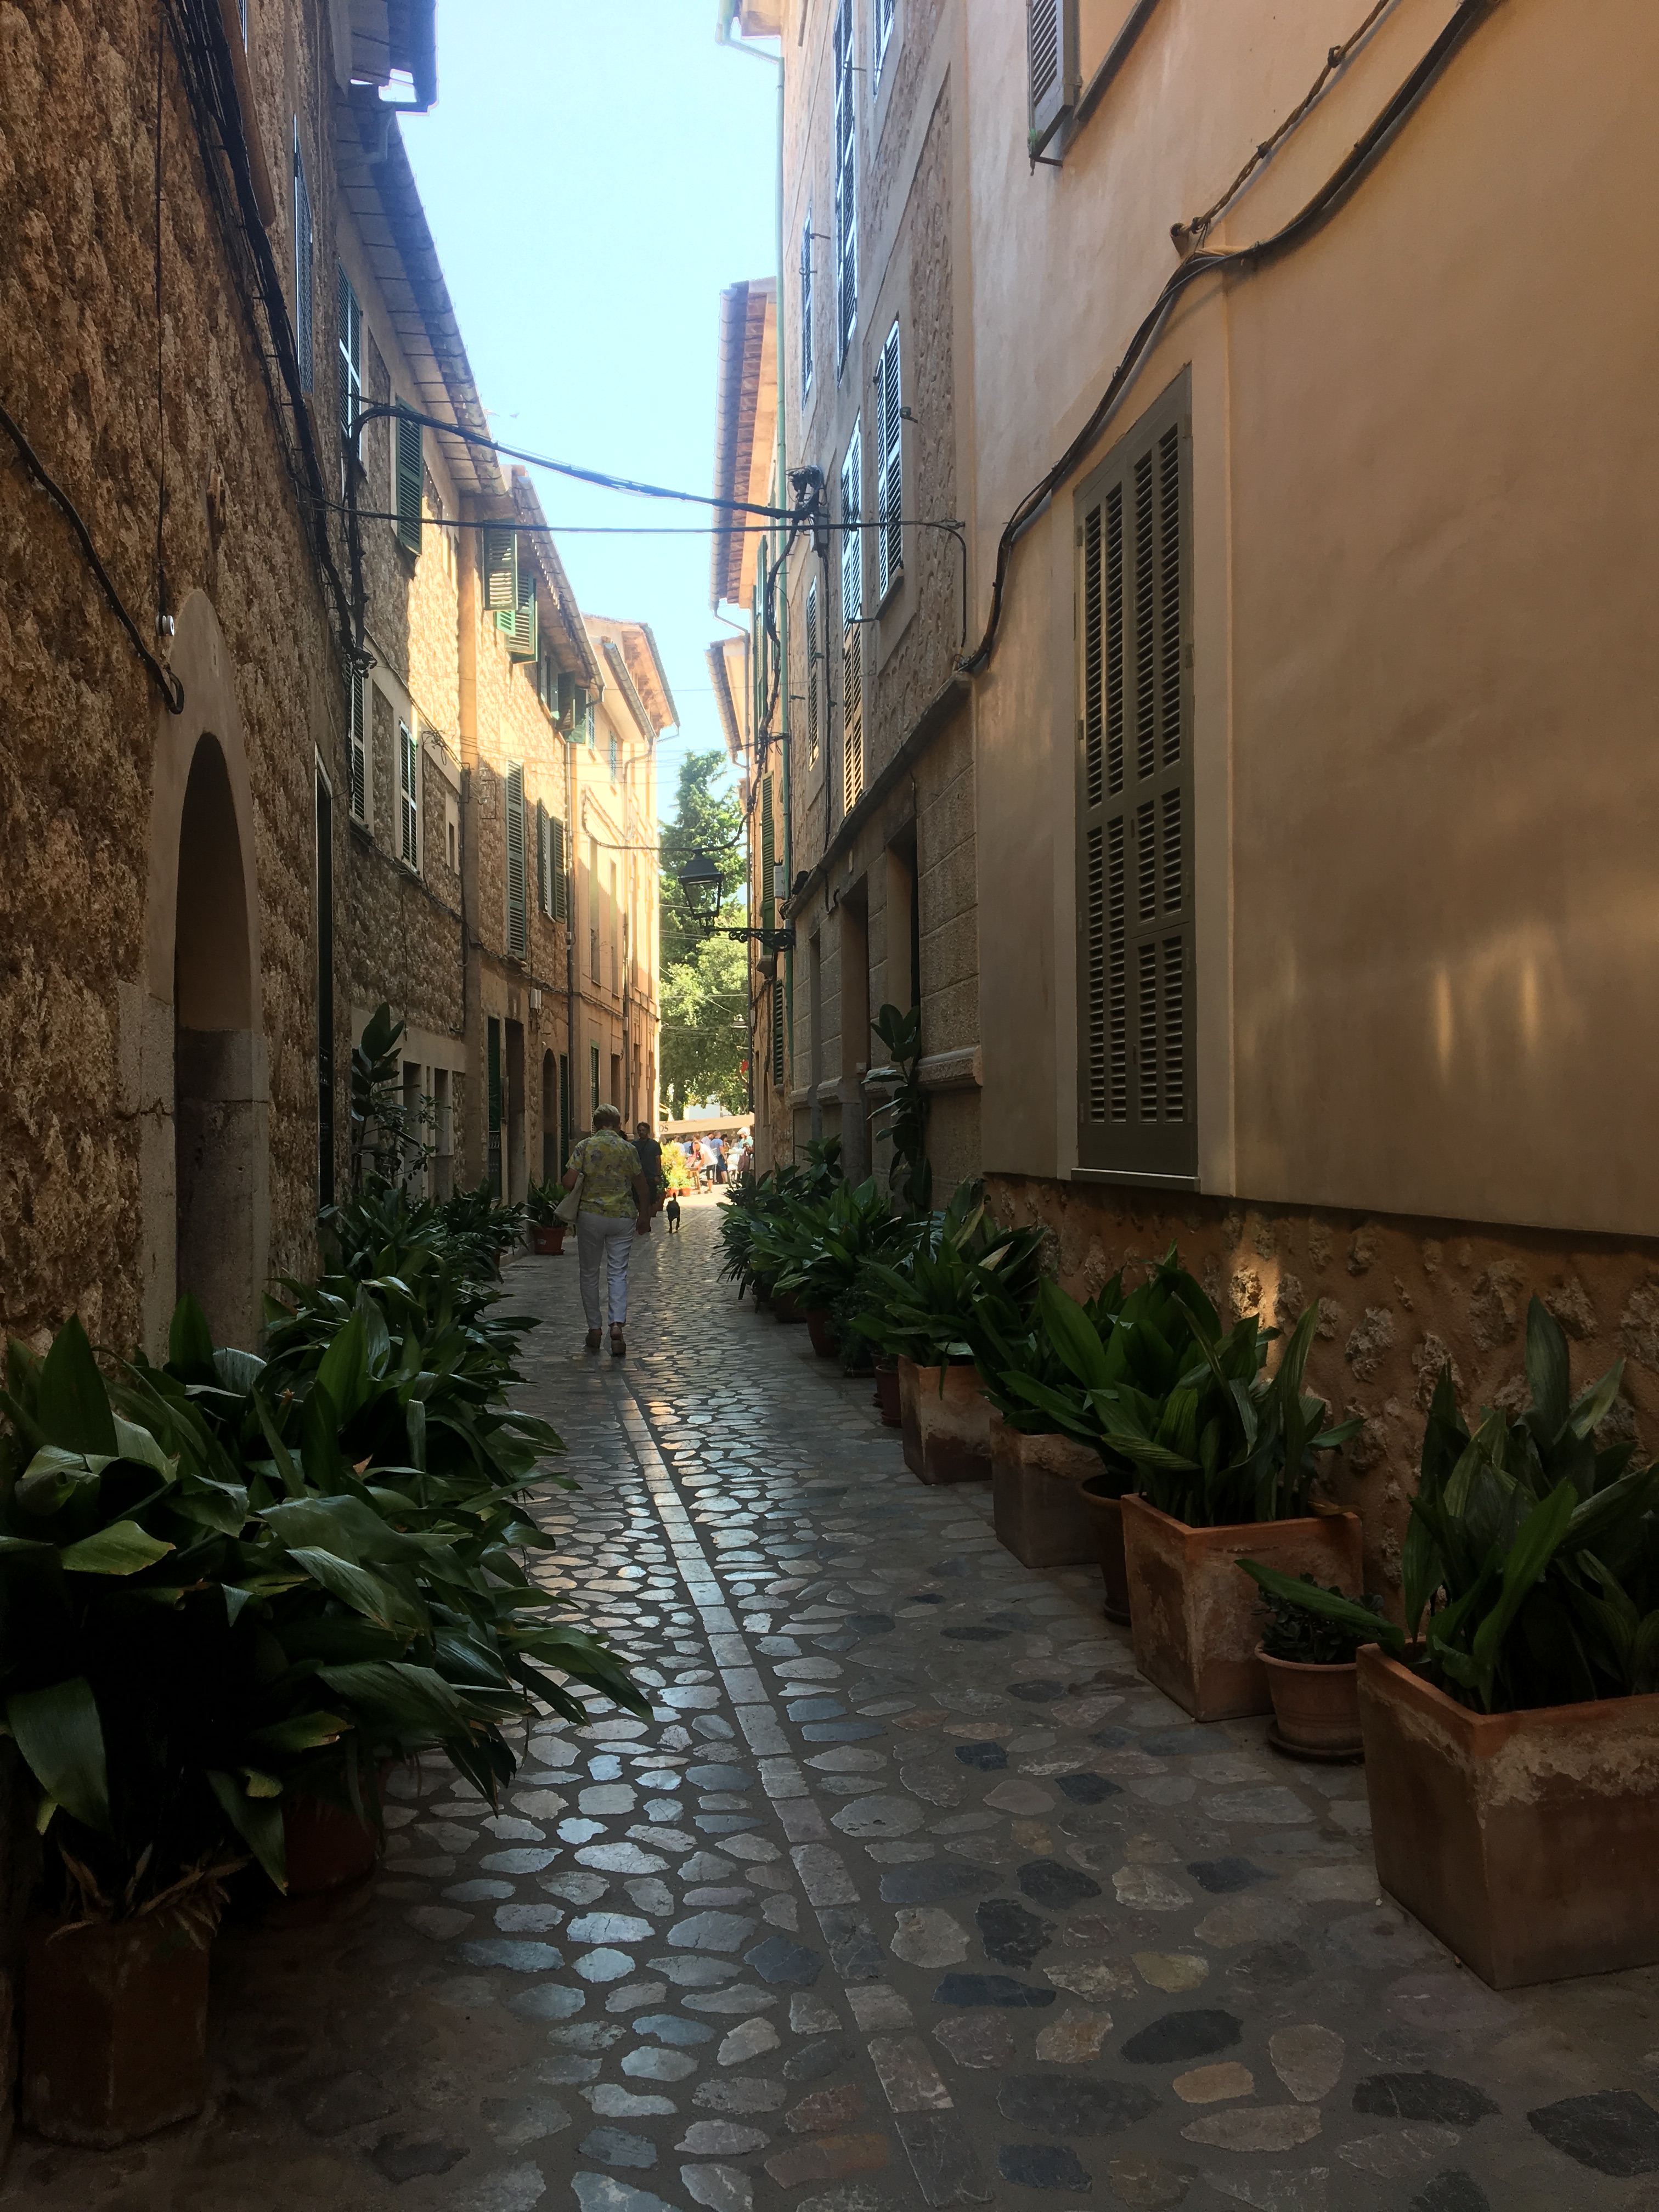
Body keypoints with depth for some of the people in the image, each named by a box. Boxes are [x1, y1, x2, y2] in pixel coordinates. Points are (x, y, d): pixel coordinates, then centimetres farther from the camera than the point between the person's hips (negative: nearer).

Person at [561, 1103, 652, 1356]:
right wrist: (644, 1218, 20)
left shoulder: (585, 1147, -3)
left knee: (589, 1274, 12)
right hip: (622, 1216, 1)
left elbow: (569, 1183, -9)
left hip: (591, 1215, -1)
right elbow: (643, 1188, 8)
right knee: (618, 1273, 2)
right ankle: (617, 1324, -17)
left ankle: (595, 1330, 15)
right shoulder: (628, 1149, 3)